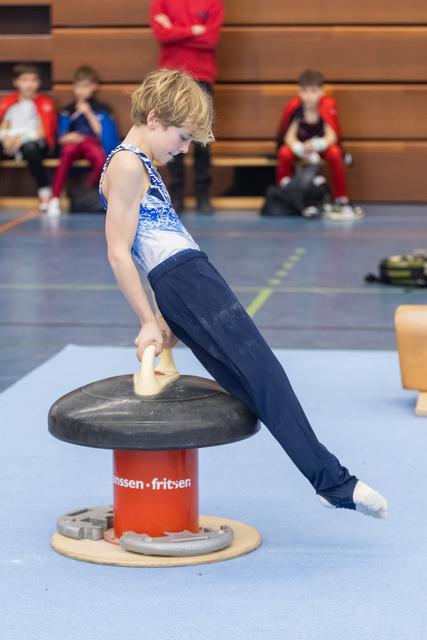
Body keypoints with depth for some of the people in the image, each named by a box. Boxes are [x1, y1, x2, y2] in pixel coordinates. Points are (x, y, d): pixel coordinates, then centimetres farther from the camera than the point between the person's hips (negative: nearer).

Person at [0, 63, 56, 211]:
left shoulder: (44, 102, 2)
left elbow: (46, 130, -7)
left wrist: (23, 138, -18)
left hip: (36, 141, -3)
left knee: (30, 148, -39)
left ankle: (44, 192, -24)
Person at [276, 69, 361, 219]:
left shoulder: (327, 106, -23)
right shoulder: (294, 107, -23)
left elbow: (332, 137, -26)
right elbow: (289, 137, -23)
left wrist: (316, 145, -47)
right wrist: (303, 150, -44)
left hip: (321, 145, 0)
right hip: (299, 145, 0)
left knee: (335, 153, -31)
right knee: (284, 154, -31)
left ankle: (341, 201, -18)